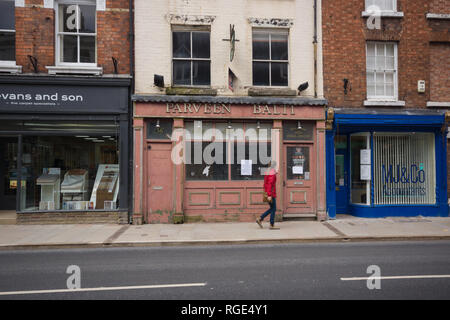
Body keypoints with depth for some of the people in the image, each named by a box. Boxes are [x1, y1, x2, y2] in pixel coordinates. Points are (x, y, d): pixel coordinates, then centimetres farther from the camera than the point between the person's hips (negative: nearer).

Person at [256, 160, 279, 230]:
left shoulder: (267, 172, 14)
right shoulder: (272, 173, -15)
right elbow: (270, 184, -23)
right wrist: (269, 195, -26)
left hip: (267, 193, 9)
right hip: (271, 194, -9)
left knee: (272, 209, 15)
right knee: (273, 209, 0)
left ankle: (260, 219, 11)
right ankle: (272, 225, 5)